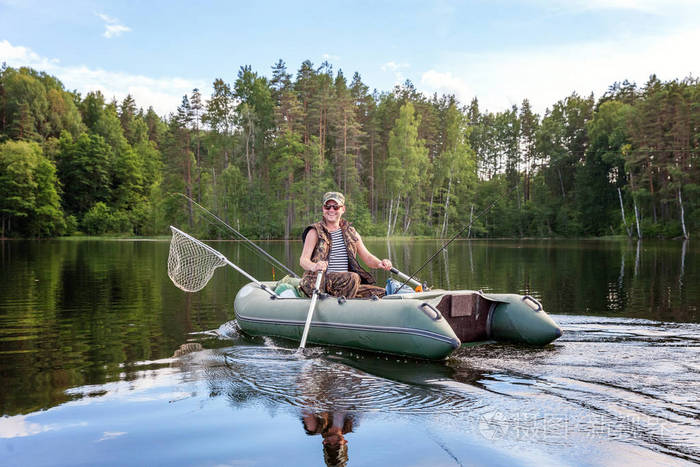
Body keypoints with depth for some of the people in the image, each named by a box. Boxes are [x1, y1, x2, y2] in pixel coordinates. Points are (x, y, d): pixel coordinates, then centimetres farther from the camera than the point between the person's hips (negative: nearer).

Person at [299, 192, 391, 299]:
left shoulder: (350, 232, 16)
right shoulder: (315, 232, 2)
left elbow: (366, 256, 13)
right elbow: (303, 260, -10)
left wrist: (379, 263, -10)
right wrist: (314, 266, -34)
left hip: (345, 284, 5)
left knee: (381, 293, -10)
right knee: (353, 278, -32)